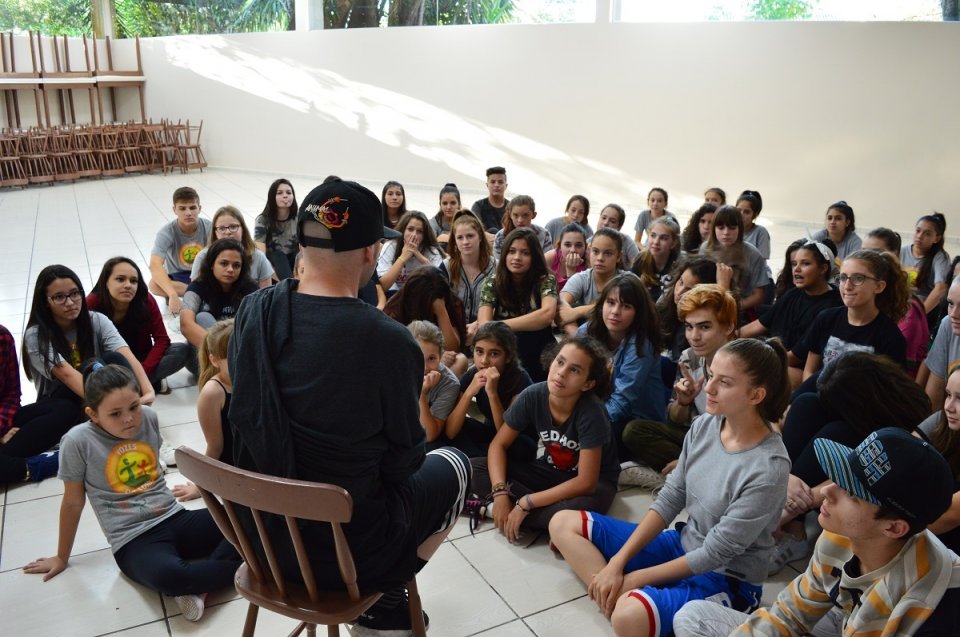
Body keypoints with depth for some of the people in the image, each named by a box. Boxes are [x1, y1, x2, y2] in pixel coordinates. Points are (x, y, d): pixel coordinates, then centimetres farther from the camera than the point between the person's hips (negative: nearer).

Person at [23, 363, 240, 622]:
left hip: (175, 519, 5)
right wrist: (62, 557, 15)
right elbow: (73, 503, 3)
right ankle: (240, 568, -18)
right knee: (167, 576, -39)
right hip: (134, 540, -5)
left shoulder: (149, 418, 1)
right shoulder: (78, 441, -10)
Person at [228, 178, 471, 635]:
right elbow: (404, 458, -13)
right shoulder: (389, 342, -27)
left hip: (260, 529, 6)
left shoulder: (253, 311, -10)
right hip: (346, 549, -5)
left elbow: (247, 416, 3)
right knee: (451, 464, 20)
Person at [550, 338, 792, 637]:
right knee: (564, 524, 2)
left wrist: (635, 578, -14)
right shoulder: (704, 425, -6)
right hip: (683, 545, 8)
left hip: (726, 579, -8)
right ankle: (618, 599, -14)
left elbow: (715, 554, -21)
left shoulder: (769, 468, -26)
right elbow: (669, 500, 0)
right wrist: (616, 563, -7)